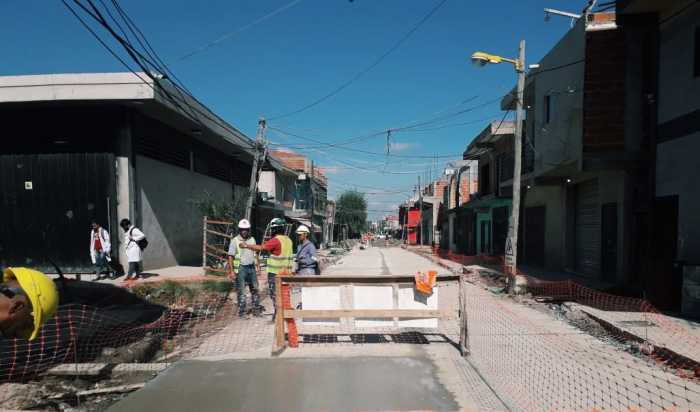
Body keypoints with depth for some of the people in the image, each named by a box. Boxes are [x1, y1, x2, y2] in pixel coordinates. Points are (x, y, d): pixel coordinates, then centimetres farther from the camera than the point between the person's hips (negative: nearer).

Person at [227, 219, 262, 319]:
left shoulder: (252, 239, 10)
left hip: (252, 268, 5)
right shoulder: (235, 241, -5)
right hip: (241, 269, -5)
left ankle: (256, 310, 18)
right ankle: (242, 312, 10)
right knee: (241, 291, 1)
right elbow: (230, 257, -7)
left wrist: (258, 267, 11)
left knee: (255, 290, 8)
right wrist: (232, 272, -12)